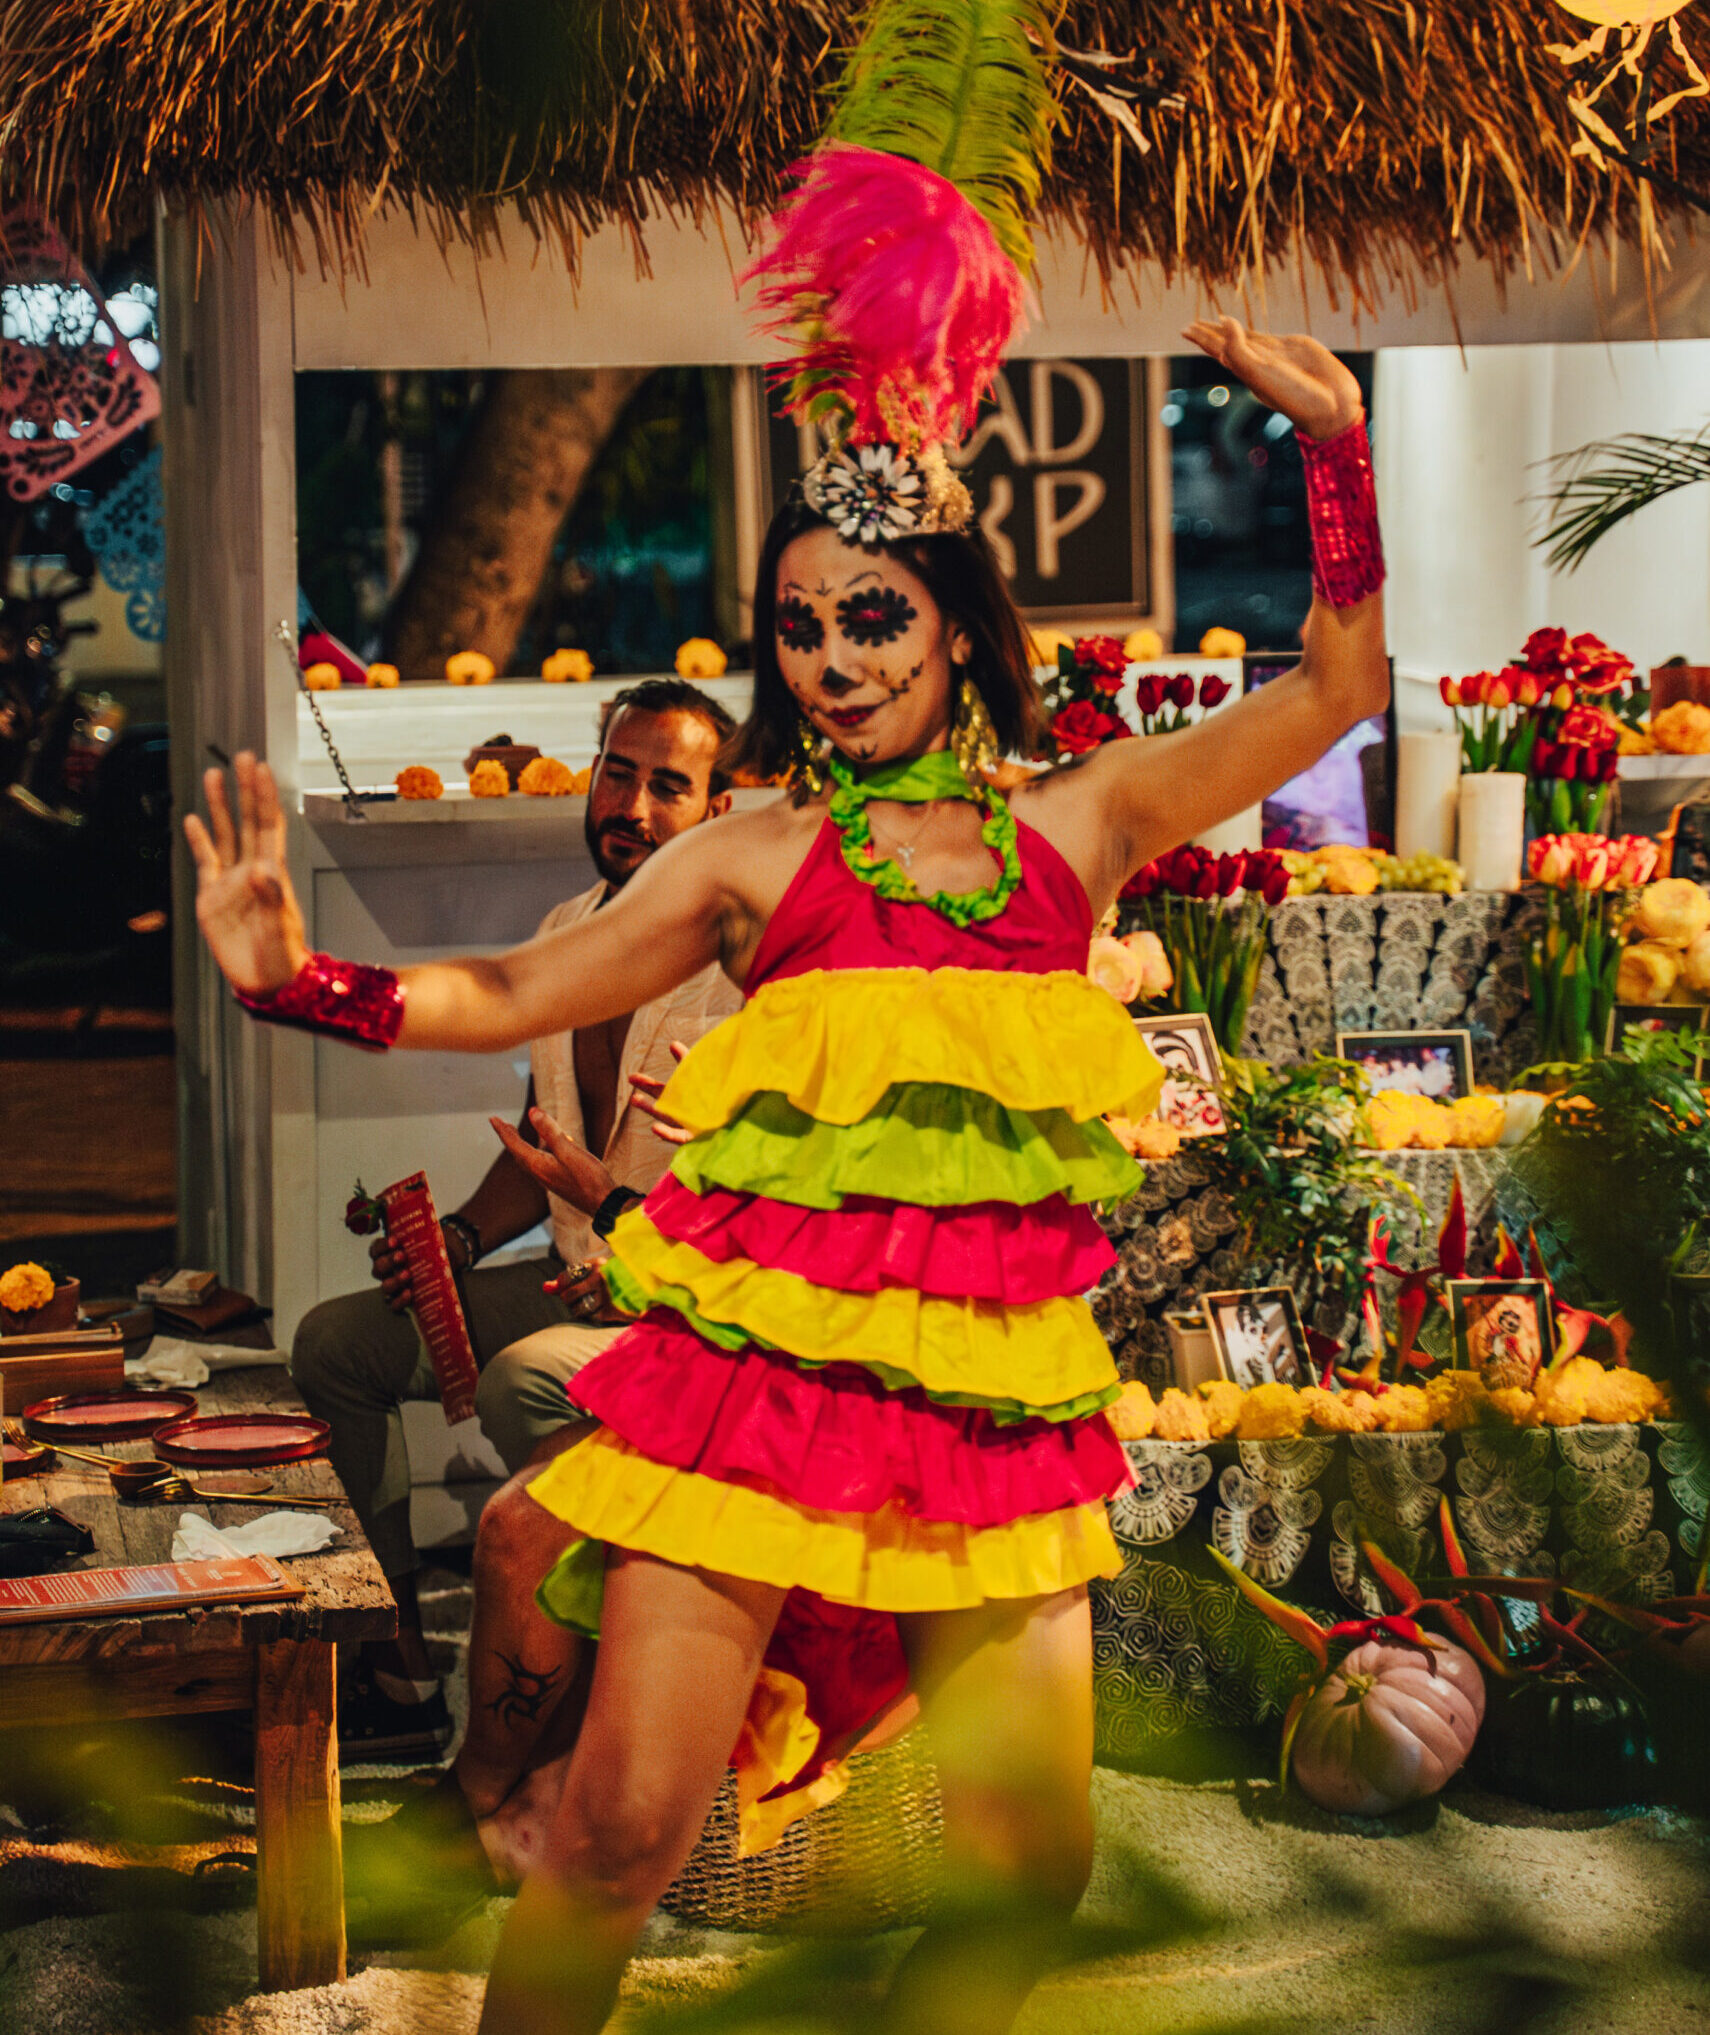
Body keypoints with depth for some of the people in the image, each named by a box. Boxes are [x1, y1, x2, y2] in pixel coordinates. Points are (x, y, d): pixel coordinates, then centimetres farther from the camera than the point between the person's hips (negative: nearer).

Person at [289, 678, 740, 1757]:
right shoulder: (565, 934, 8)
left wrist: (617, 1205, -28)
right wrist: (463, 1236, 3)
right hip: (583, 1279, 9)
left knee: (521, 1383, -35)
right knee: (334, 1341, 5)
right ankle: (401, 1675, 10)